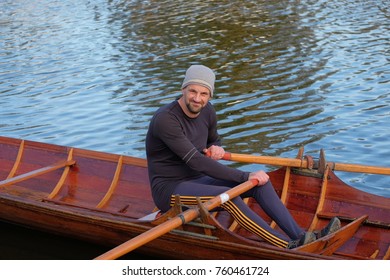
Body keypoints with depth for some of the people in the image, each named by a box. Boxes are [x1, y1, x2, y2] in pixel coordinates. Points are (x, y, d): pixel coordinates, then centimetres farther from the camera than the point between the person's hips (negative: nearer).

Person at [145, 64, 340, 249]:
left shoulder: (207, 112, 3)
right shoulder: (165, 119, -22)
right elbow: (197, 162, -28)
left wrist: (216, 148, -4)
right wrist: (245, 176, -28)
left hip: (197, 180, 8)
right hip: (168, 189, -8)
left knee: (260, 183, -11)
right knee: (227, 196, -33)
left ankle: (299, 236, -18)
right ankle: (289, 247, -33)